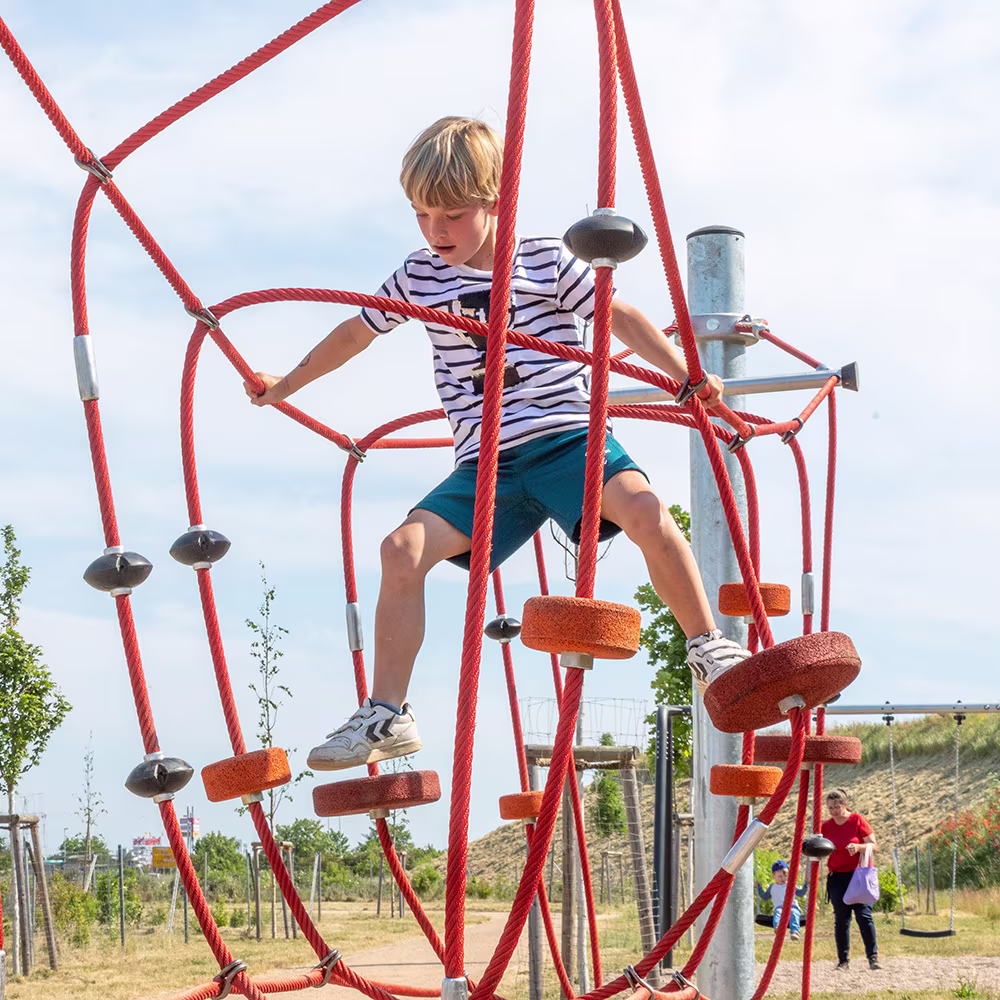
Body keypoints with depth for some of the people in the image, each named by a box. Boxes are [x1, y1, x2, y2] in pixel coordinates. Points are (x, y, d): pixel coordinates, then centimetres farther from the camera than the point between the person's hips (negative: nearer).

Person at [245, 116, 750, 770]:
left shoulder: (547, 262, 2)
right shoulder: (420, 278, 10)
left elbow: (622, 317, 6)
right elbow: (356, 332, 25)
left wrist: (690, 379, -5)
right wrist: (285, 386, 35)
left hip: (567, 438, -3)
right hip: (485, 464, 3)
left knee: (645, 509, -32)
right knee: (405, 547, -17)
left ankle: (710, 652, -16)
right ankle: (387, 716, -8)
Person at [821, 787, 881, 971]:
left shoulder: (858, 820, -2)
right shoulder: (825, 826, 7)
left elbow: (873, 845, -3)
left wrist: (858, 847, -21)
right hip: (837, 877, 3)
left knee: (864, 915, -11)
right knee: (841, 919, 1)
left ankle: (873, 957, -5)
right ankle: (843, 960, 6)